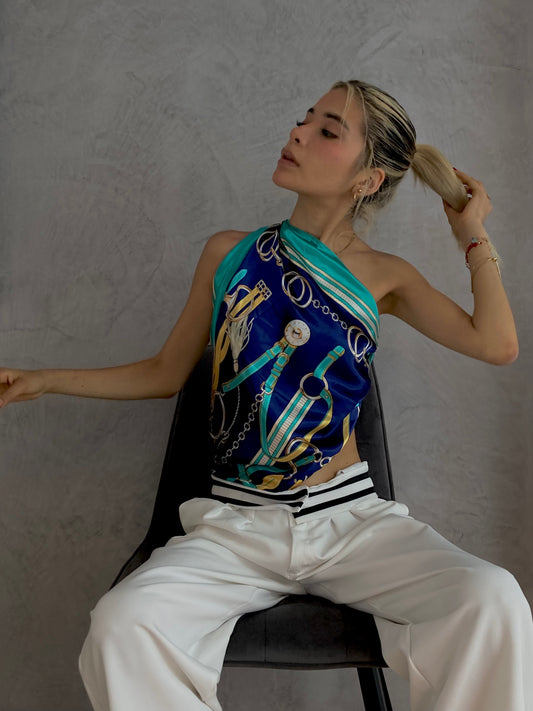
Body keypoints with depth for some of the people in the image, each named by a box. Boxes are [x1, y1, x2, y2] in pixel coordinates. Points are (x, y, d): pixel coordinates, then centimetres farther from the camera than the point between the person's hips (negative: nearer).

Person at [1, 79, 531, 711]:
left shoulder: (383, 277, 7)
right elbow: (166, 373, 16)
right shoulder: (229, 254, 8)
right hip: (238, 525, 0)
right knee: (121, 625, -28)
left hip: (351, 517, 0)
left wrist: (473, 235, 5)